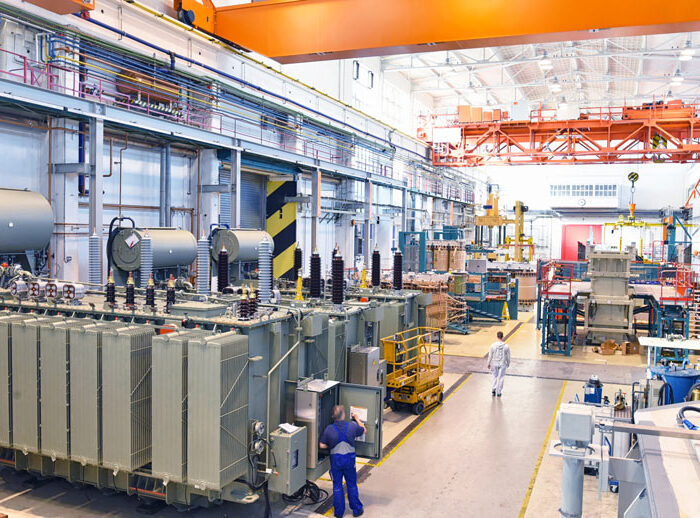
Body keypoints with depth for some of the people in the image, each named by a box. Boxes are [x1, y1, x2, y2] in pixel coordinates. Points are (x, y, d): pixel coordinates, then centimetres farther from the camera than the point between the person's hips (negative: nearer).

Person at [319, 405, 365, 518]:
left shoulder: (329, 429, -12)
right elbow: (363, 431, 9)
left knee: (337, 486, 12)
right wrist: (357, 419, 23)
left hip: (335, 459, -1)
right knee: (352, 485, 15)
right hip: (349, 458, 1)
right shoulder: (352, 426, -10)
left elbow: (322, 445, -7)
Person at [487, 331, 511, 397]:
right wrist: (508, 363, 14)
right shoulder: (506, 346, -12)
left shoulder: (493, 345, -12)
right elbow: (508, 356, -3)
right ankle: (498, 392, 16)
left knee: (495, 377, 19)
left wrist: (488, 364, 7)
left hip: (494, 364, 1)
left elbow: (490, 356, -6)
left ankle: (493, 390, 19)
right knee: (501, 378, 10)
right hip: (502, 364, -1)